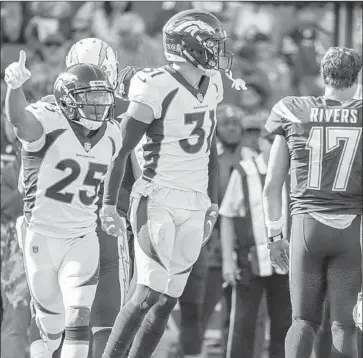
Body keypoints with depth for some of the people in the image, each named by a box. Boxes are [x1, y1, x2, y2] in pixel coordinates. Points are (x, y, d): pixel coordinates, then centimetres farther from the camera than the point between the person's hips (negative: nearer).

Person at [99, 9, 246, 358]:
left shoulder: (210, 87, 9)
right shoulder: (156, 90, -16)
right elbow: (119, 150, -12)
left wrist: (212, 204, 20)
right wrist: (108, 204, -12)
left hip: (193, 208, 7)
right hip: (157, 202, -7)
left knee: (167, 300, 6)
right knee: (149, 294, -14)